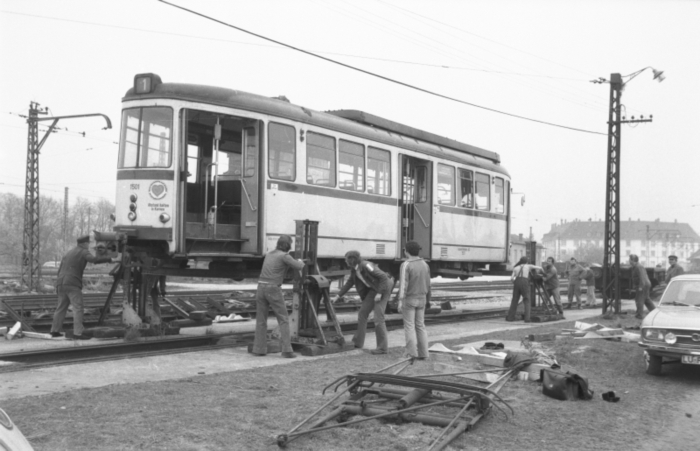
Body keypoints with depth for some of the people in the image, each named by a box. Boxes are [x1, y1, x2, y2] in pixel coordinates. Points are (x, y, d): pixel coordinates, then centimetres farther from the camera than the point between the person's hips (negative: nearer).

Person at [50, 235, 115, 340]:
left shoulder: (68, 253, 24)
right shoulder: (83, 252, 1)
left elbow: (60, 270, 25)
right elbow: (94, 259, -20)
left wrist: (58, 286, 30)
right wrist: (108, 259, -14)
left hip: (61, 284, 8)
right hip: (73, 284, -8)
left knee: (61, 307, 18)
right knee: (78, 308, -9)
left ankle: (55, 331, 24)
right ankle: (77, 333, -17)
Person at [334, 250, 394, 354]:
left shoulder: (366, 265, -26)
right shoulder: (354, 269, 2)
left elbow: (383, 276, -26)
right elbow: (349, 283, 16)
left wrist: (379, 293, -26)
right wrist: (338, 296, 15)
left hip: (383, 288, -9)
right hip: (373, 289, 9)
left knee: (378, 317, -11)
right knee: (362, 313, 10)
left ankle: (382, 347, -2)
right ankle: (358, 342, 21)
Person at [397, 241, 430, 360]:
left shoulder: (405, 265, -16)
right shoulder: (424, 264, 3)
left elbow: (403, 284, -21)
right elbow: (427, 284, 9)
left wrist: (400, 302, -21)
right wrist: (425, 299, 20)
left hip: (408, 299, -5)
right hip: (420, 299, 5)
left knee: (409, 326, 2)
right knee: (420, 326, 10)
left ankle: (412, 353, -3)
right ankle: (422, 353, 7)